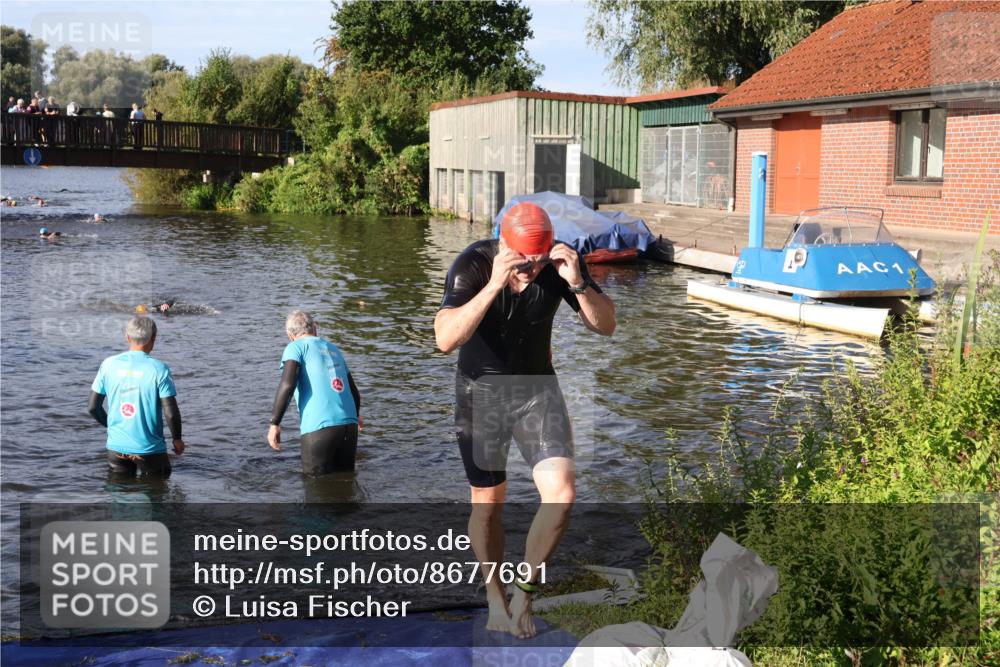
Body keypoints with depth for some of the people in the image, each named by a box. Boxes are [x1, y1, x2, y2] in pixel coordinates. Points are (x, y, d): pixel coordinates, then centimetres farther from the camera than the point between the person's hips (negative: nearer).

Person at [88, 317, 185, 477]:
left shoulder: (109, 364, -2)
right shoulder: (159, 369, -12)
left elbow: (93, 408, 3)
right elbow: (171, 413, -13)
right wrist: (177, 439, 4)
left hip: (116, 446, 3)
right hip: (149, 448, -3)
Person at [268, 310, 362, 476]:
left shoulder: (296, 347, 5)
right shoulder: (334, 349, 22)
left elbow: (287, 385, -12)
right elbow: (354, 392, 27)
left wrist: (275, 423, -7)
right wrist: (355, 416, 46)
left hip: (319, 428, -5)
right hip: (349, 425, 5)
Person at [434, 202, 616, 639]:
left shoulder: (559, 263, -15)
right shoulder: (473, 265, -23)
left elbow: (606, 326, -13)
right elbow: (446, 339, -35)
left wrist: (578, 284, -31)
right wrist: (494, 285, -46)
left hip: (538, 387, 2)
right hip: (481, 390, -2)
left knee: (561, 495, -13)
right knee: (488, 502, 9)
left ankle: (525, 589, 9)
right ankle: (495, 598, 31)